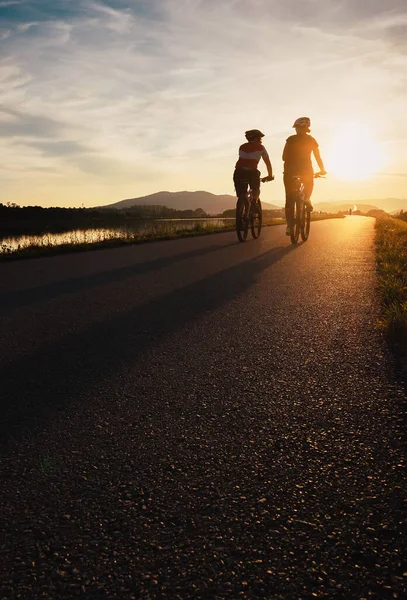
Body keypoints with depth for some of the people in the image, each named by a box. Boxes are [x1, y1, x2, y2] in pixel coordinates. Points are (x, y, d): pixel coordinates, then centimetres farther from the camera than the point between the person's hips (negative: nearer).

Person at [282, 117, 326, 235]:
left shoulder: (290, 139, 5)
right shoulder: (311, 140, 9)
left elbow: (284, 157, 1)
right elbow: (318, 157, 10)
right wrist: (322, 170, 23)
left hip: (290, 169, -1)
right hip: (306, 169, 1)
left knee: (289, 199, 6)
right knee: (309, 184, 34)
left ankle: (289, 226, -1)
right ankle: (307, 198, 2)